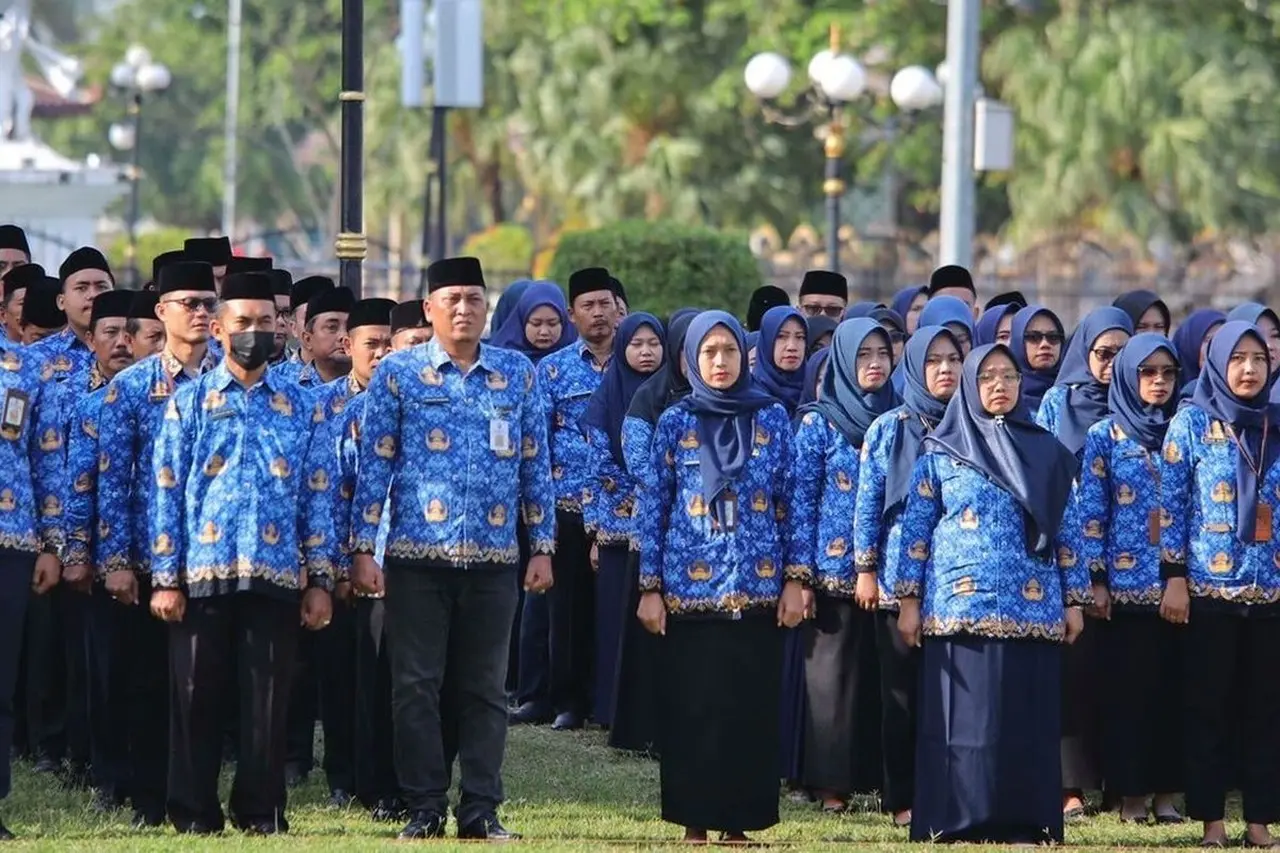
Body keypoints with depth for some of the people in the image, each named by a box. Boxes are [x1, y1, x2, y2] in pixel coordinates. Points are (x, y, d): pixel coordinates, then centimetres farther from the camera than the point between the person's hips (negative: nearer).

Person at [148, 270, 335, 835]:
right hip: (202, 575, -1)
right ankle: (194, 814, 9)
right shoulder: (189, 402, 5)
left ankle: (262, 812, 10)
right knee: (197, 698, 2)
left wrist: (319, 579, 3)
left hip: (277, 577, 1)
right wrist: (165, 577, -4)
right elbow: (166, 493, 2)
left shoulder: (300, 408, 10)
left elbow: (318, 497, 9)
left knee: (269, 701, 2)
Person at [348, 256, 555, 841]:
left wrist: (542, 547, 6)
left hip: (494, 559, 2)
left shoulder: (519, 375, 8)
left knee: (486, 689, 4)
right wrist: (363, 550, -6)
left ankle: (481, 810, 9)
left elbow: (535, 466, 10)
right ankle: (425, 809, 6)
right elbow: (374, 465, 0)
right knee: (416, 686, 0)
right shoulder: (398, 373, 2)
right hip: (417, 554, -2)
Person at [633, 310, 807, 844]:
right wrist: (650, 588, -1)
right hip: (691, 588, -1)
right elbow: (652, 507, 4)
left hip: (757, 587, 1)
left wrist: (795, 578, -1)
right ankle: (695, 817, 6)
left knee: (752, 706, 1)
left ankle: (739, 817, 7)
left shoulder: (772, 418, 6)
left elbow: (792, 501, 6)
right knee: (692, 707, -1)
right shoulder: (674, 423, 4)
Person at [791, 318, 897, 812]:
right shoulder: (818, 422, 0)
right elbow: (802, 499, -2)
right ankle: (832, 782, 4)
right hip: (835, 567, -3)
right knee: (834, 671, 0)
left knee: (888, 672, 3)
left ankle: (883, 774, 9)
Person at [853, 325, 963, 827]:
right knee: (904, 690, 2)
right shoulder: (889, 429, 3)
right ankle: (903, 799, 5)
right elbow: (867, 503, 3)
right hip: (901, 576, -1)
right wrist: (866, 569, -3)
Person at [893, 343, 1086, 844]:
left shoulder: (1046, 452, 12)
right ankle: (962, 820, -3)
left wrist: (1075, 601, 7)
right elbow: (915, 528, 6)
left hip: (1033, 609, 2)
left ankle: (1022, 823, 2)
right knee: (965, 716, -4)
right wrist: (908, 600, 0)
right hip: (961, 607, -2)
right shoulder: (941, 453, 7)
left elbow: (1068, 530, 12)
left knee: (1027, 717, 0)